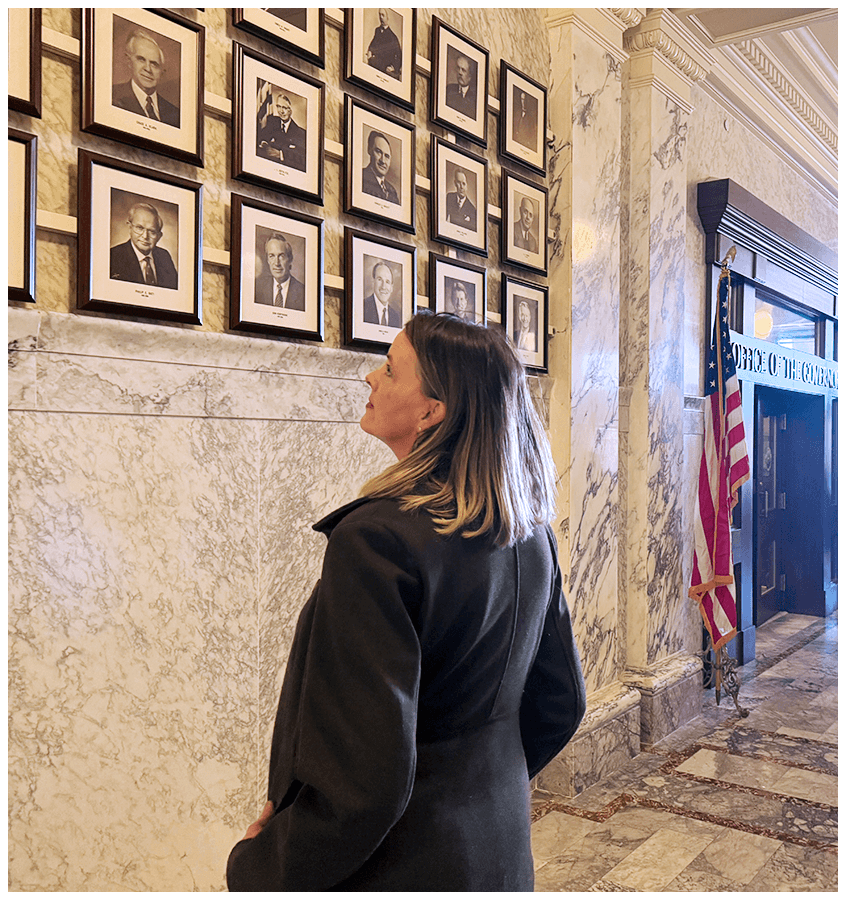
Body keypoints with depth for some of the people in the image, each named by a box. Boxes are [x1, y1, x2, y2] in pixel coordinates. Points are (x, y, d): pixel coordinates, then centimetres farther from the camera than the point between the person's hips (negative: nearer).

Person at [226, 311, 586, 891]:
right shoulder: (530, 533, -5)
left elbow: (363, 781, -29)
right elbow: (561, 703, 6)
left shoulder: (377, 540, -28)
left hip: (404, 867, -6)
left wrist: (258, 867, -13)